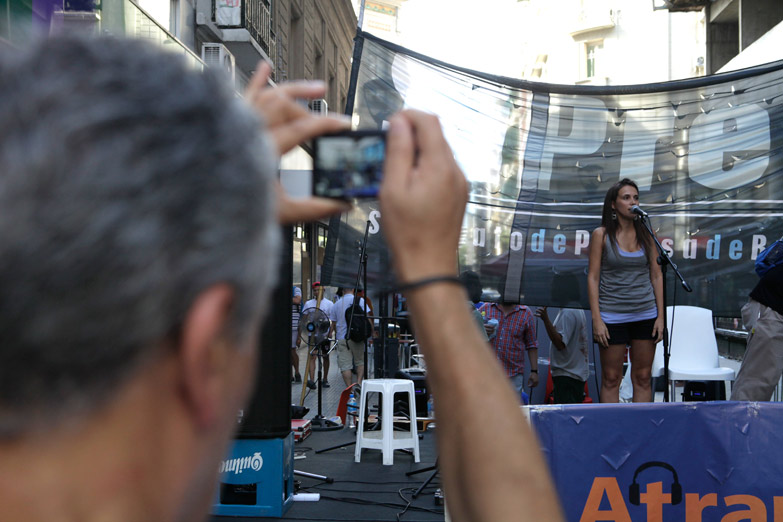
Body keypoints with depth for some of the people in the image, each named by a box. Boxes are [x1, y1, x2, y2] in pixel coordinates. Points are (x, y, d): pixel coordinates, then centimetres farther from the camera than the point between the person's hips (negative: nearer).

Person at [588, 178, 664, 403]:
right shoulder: (601, 235, -2)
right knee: (611, 378, 2)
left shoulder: (646, 233, 6)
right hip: (612, 316, -3)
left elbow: (656, 275, 8)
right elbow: (593, 277, -3)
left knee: (643, 377, 6)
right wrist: (596, 320, -10)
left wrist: (660, 316, 2)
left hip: (645, 315, 3)